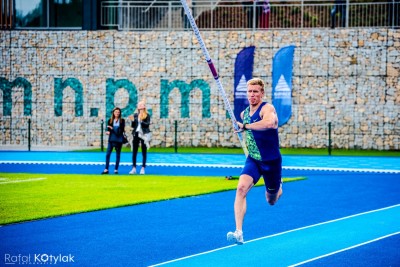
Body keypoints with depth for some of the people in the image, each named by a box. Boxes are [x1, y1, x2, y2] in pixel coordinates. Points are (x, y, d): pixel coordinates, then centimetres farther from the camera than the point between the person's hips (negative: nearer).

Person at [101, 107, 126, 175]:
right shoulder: (110, 120, 7)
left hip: (119, 139, -1)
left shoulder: (122, 121, 1)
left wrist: (112, 128, -14)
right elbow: (108, 129, 4)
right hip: (111, 139, 1)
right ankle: (106, 169, -1)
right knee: (108, 154, -5)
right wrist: (108, 131, -20)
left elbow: (122, 130, -7)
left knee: (118, 154, 3)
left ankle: (116, 169, 10)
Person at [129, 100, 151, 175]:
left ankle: (143, 168, 4)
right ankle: (134, 168, 4)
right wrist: (132, 120, -7)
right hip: (136, 134, 3)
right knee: (134, 152, 1)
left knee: (144, 152, 2)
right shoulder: (135, 115, 10)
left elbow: (147, 124, -11)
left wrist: (141, 121, -23)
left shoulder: (147, 115, 0)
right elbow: (133, 126, 11)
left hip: (144, 134, -3)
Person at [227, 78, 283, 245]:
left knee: (271, 201, 15)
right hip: (253, 161, 4)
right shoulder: (244, 114, 2)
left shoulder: (267, 108, -19)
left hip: (271, 162, -4)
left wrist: (244, 126, -38)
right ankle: (238, 232, -30)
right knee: (241, 188, -25)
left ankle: (278, 187, 55)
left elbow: (269, 123, -45)